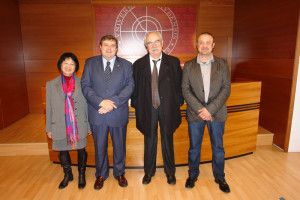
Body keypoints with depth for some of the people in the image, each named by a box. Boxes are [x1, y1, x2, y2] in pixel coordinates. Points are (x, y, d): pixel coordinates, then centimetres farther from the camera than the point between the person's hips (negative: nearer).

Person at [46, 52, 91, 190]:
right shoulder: (51, 84, 2)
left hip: (79, 126, -1)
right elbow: (49, 108, 5)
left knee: (81, 150, 10)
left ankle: (81, 175, 35)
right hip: (60, 127, 2)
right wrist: (49, 128, 6)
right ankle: (67, 175, 40)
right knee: (62, 151, 15)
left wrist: (89, 125, 1)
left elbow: (87, 105, 0)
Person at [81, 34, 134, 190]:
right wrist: (100, 102, -18)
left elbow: (129, 86, -7)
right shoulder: (90, 63, 4)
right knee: (99, 146, 15)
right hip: (97, 114, 1)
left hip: (118, 114, 0)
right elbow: (85, 85, -4)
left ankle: (119, 173, 37)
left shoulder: (126, 65, 3)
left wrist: (113, 102, -20)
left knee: (119, 145, 15)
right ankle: (101, 175, 37)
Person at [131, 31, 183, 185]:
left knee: (168, 140, 15)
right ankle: (149, 171, 36)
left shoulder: (174, 62, -1)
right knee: (149, 141, 14)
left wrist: (178, 103, -4)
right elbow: (135, 88, 3)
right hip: (148, 109, 0)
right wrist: (137, 105, -1)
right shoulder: (138, 64, 0)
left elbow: (179, 85, 2)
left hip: (168, 108, 0)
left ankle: (170, 172, 35)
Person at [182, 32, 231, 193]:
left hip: (217, 113, 0)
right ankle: (192, 175, 34)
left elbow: (226, 89, -5)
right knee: (194, 148, 13)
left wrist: (210, 109, -16)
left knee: (218, 148, 13)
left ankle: (219, 178, 34)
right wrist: (200, 109, -15)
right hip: (195, 114, 0)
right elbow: (185, 90, -4)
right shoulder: (188, 65, 2)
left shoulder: (222, 64, 2)